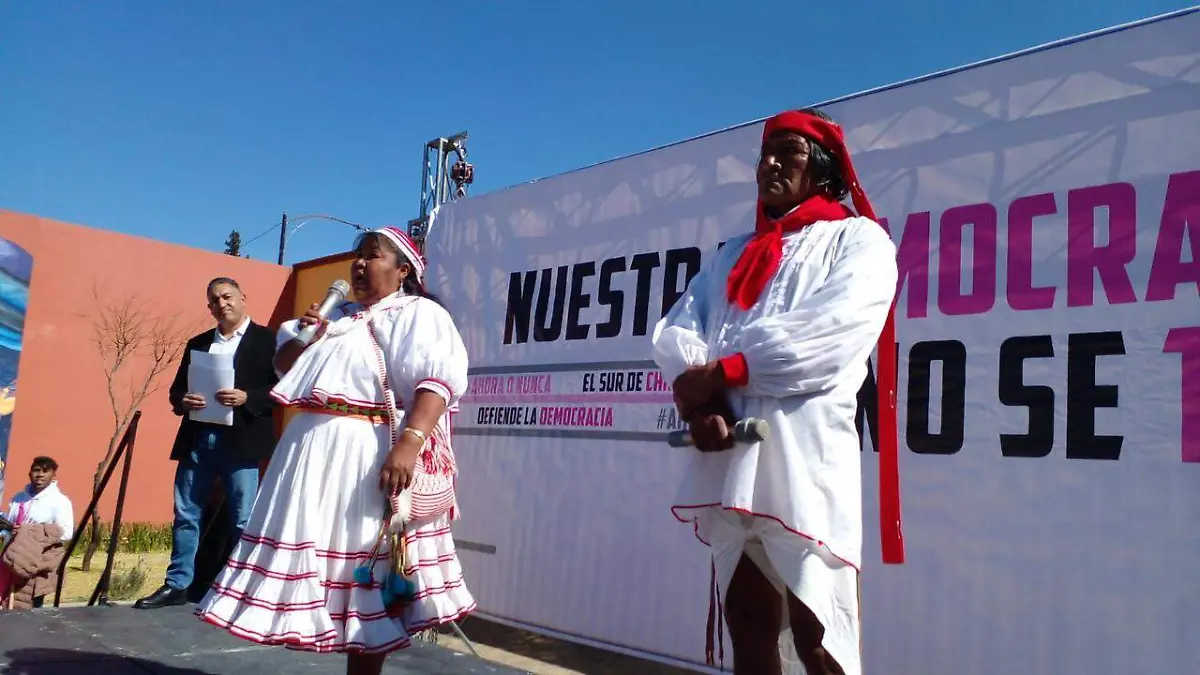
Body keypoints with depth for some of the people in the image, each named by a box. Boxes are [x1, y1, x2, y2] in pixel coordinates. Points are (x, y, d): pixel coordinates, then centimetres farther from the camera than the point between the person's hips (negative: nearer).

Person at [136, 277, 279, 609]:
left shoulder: (267, 339, 0)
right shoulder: (197, 343, 17)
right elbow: (176, 388, 18)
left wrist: (246, 398, -20)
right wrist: (182, 401, -5)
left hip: (241, 442, -5)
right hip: (197, 440, 5)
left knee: (244, 521, 0)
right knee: (185, 515, 9)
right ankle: (177, 585, 20)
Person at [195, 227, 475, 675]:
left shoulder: (419, 314, -2)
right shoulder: (338, 316, 23)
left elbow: (440, 381, -16)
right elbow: (284, 362, 23)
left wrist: (409, 443, -30)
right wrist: (304, 336, 0)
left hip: (370, 456, -8)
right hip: (313, 451, 8)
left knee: (365, 575, -2)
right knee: (317, 561, 10)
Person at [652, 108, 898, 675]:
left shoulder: (857, 240, 8)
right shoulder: (733, 254, 25)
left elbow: (833, 332, -12)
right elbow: (675, 331, 10)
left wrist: (721, 372, -10)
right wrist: (698, 398, -11)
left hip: (804, 463, -5)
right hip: (727, 465, 6)